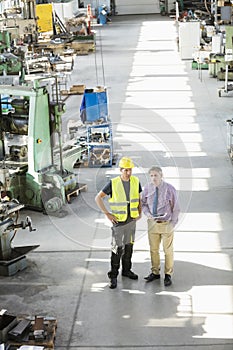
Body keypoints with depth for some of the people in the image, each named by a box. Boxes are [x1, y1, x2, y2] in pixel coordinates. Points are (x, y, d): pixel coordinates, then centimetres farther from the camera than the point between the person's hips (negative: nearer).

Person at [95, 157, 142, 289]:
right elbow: (98, 198, -11)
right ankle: (113, 276, 6)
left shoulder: (136, 181, -4)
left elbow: (139, 197, 14)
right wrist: (107, 214, -13)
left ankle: (126, 270, 31)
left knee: (129, 246, 15)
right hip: (118, 221, -4)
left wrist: (140, 213, 5)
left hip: (132, 220, 4)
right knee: (117, 248, -4)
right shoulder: (113, 183, -16)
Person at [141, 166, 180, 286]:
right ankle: (155, 272, 30)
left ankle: (168, 275, 23)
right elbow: (143, 203, 8)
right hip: (152, 223, 3)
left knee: (168, 250, 9)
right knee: (153, 249, 14)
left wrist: (172, 224, -10)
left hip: (166, 223, -3)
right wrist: (147, 213, -11)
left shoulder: (170, 189, -14)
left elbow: (175, 208, -7)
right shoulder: (147, 188, -5)